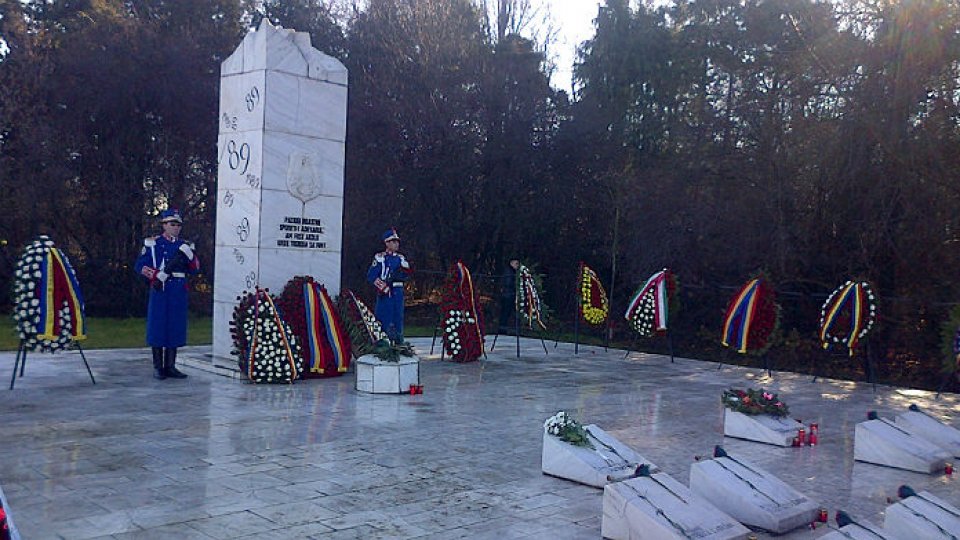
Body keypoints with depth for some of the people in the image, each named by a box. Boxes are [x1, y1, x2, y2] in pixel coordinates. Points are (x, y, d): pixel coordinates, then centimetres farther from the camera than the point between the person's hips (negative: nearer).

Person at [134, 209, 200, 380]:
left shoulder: (185, 245, 13)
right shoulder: (152, 244, 3)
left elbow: (195, 269, 6)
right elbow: (139, 266, -1)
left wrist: (189, 254, -11)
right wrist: (157, 275, -14)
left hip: (179, 294, 3)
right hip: (159, 292, -3)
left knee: (175, 328, 5)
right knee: (157, 327, 0)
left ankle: (170, 366, 14)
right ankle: (158, 367, 9)